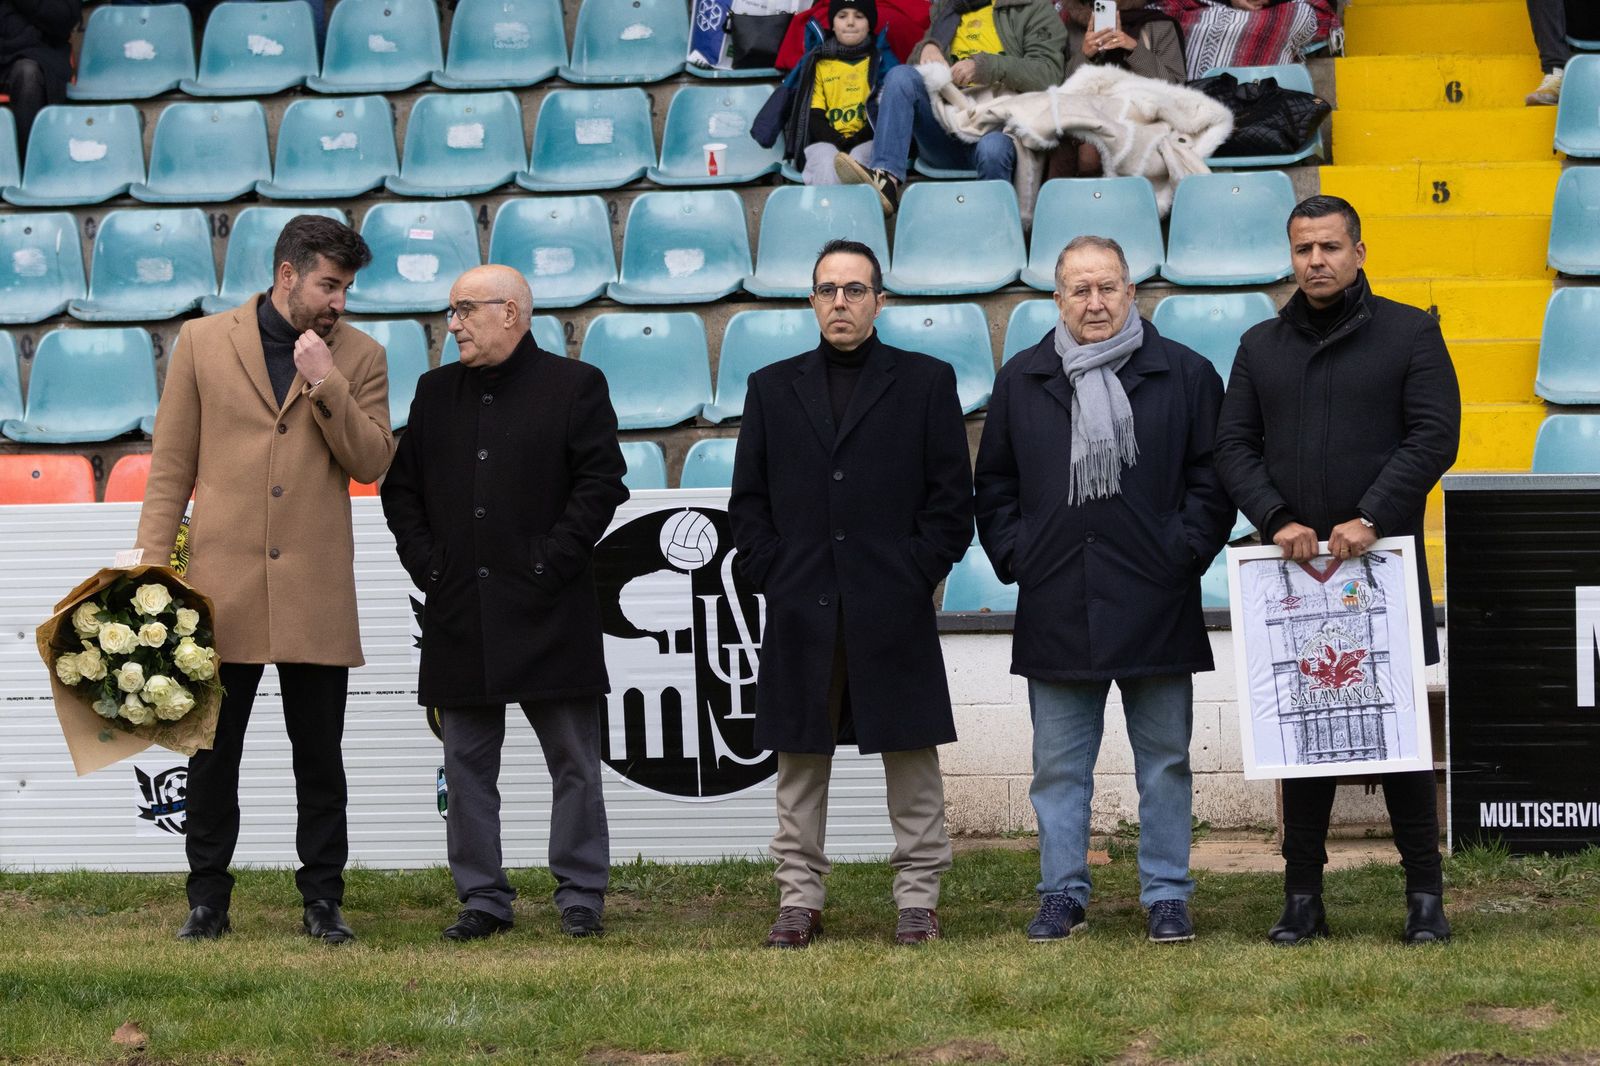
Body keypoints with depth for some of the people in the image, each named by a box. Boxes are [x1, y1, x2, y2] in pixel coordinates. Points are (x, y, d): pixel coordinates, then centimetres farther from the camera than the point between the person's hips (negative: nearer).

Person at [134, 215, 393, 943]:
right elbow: (170, 467, 5)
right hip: (223, 584, 0)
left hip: (316, 590, 1)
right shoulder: (203, 342, 4)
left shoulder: (360, 357, 6)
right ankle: (207, 901, 14)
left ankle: (323, 900, 13)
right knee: (212, 753, 5)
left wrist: (326, 384, -13)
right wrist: (153, 570, -1)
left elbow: (371, 463, -3)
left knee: (320, 758, 5)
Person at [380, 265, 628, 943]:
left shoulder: (575, 386, 0)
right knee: (468, 766, 5)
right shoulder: (436, 392, 14)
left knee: (573, 762, 1)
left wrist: (552, 562, -12)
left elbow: (602, 483, -6)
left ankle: (581, 896, 7)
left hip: (548, 612, -4)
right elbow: (401, 486, 15)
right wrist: (424, 561, 1)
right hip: (458, 614, 4)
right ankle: (483, 899, 11)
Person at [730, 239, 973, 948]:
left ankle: (918, 899, 7)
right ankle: (799, 900, 10)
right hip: (800, 613, 2)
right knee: (799, 760, 4)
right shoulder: (773, 388, 13)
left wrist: (916, 575, -6)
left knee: (911, 757, 1)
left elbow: (950, 496, 2)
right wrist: (772, 574, 0)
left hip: (895, 611, -2)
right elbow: (748, 498, 12)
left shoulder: (926, 382, 6)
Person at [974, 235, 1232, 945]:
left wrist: (1185, 552, -5)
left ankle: (1167, 895, 12)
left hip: (1155, 606, -1)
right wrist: (1014, 556, 4)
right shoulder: (1022, 382, 9)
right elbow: (993, 485, 15)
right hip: (1056, 609, 2)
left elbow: (1213, 477, 5)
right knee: (1059, 765, 5)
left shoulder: (1183, 375, 4)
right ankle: (1063, 894, 13)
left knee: (1165, 759, 4)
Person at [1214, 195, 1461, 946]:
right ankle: (1303, 897, 8)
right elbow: (1234, 446, 7)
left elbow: (1434, 435, -6)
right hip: (1293, 571, 3)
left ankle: (1425, 897, 4)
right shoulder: (1262, 347, 13)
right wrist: (1276, 519, -10)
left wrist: (1371, 519, -16)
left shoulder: (1409, 335, 3)